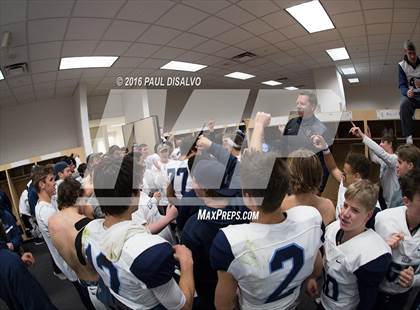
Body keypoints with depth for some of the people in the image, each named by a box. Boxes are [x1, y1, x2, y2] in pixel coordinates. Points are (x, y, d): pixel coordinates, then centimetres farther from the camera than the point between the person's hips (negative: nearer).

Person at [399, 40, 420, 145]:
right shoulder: (401, 65, 1)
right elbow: (402, 85, -8)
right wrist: (407, 92, -31)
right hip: (410, 94, -1)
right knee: (404, 104, -37)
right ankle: (408, 135, -34)